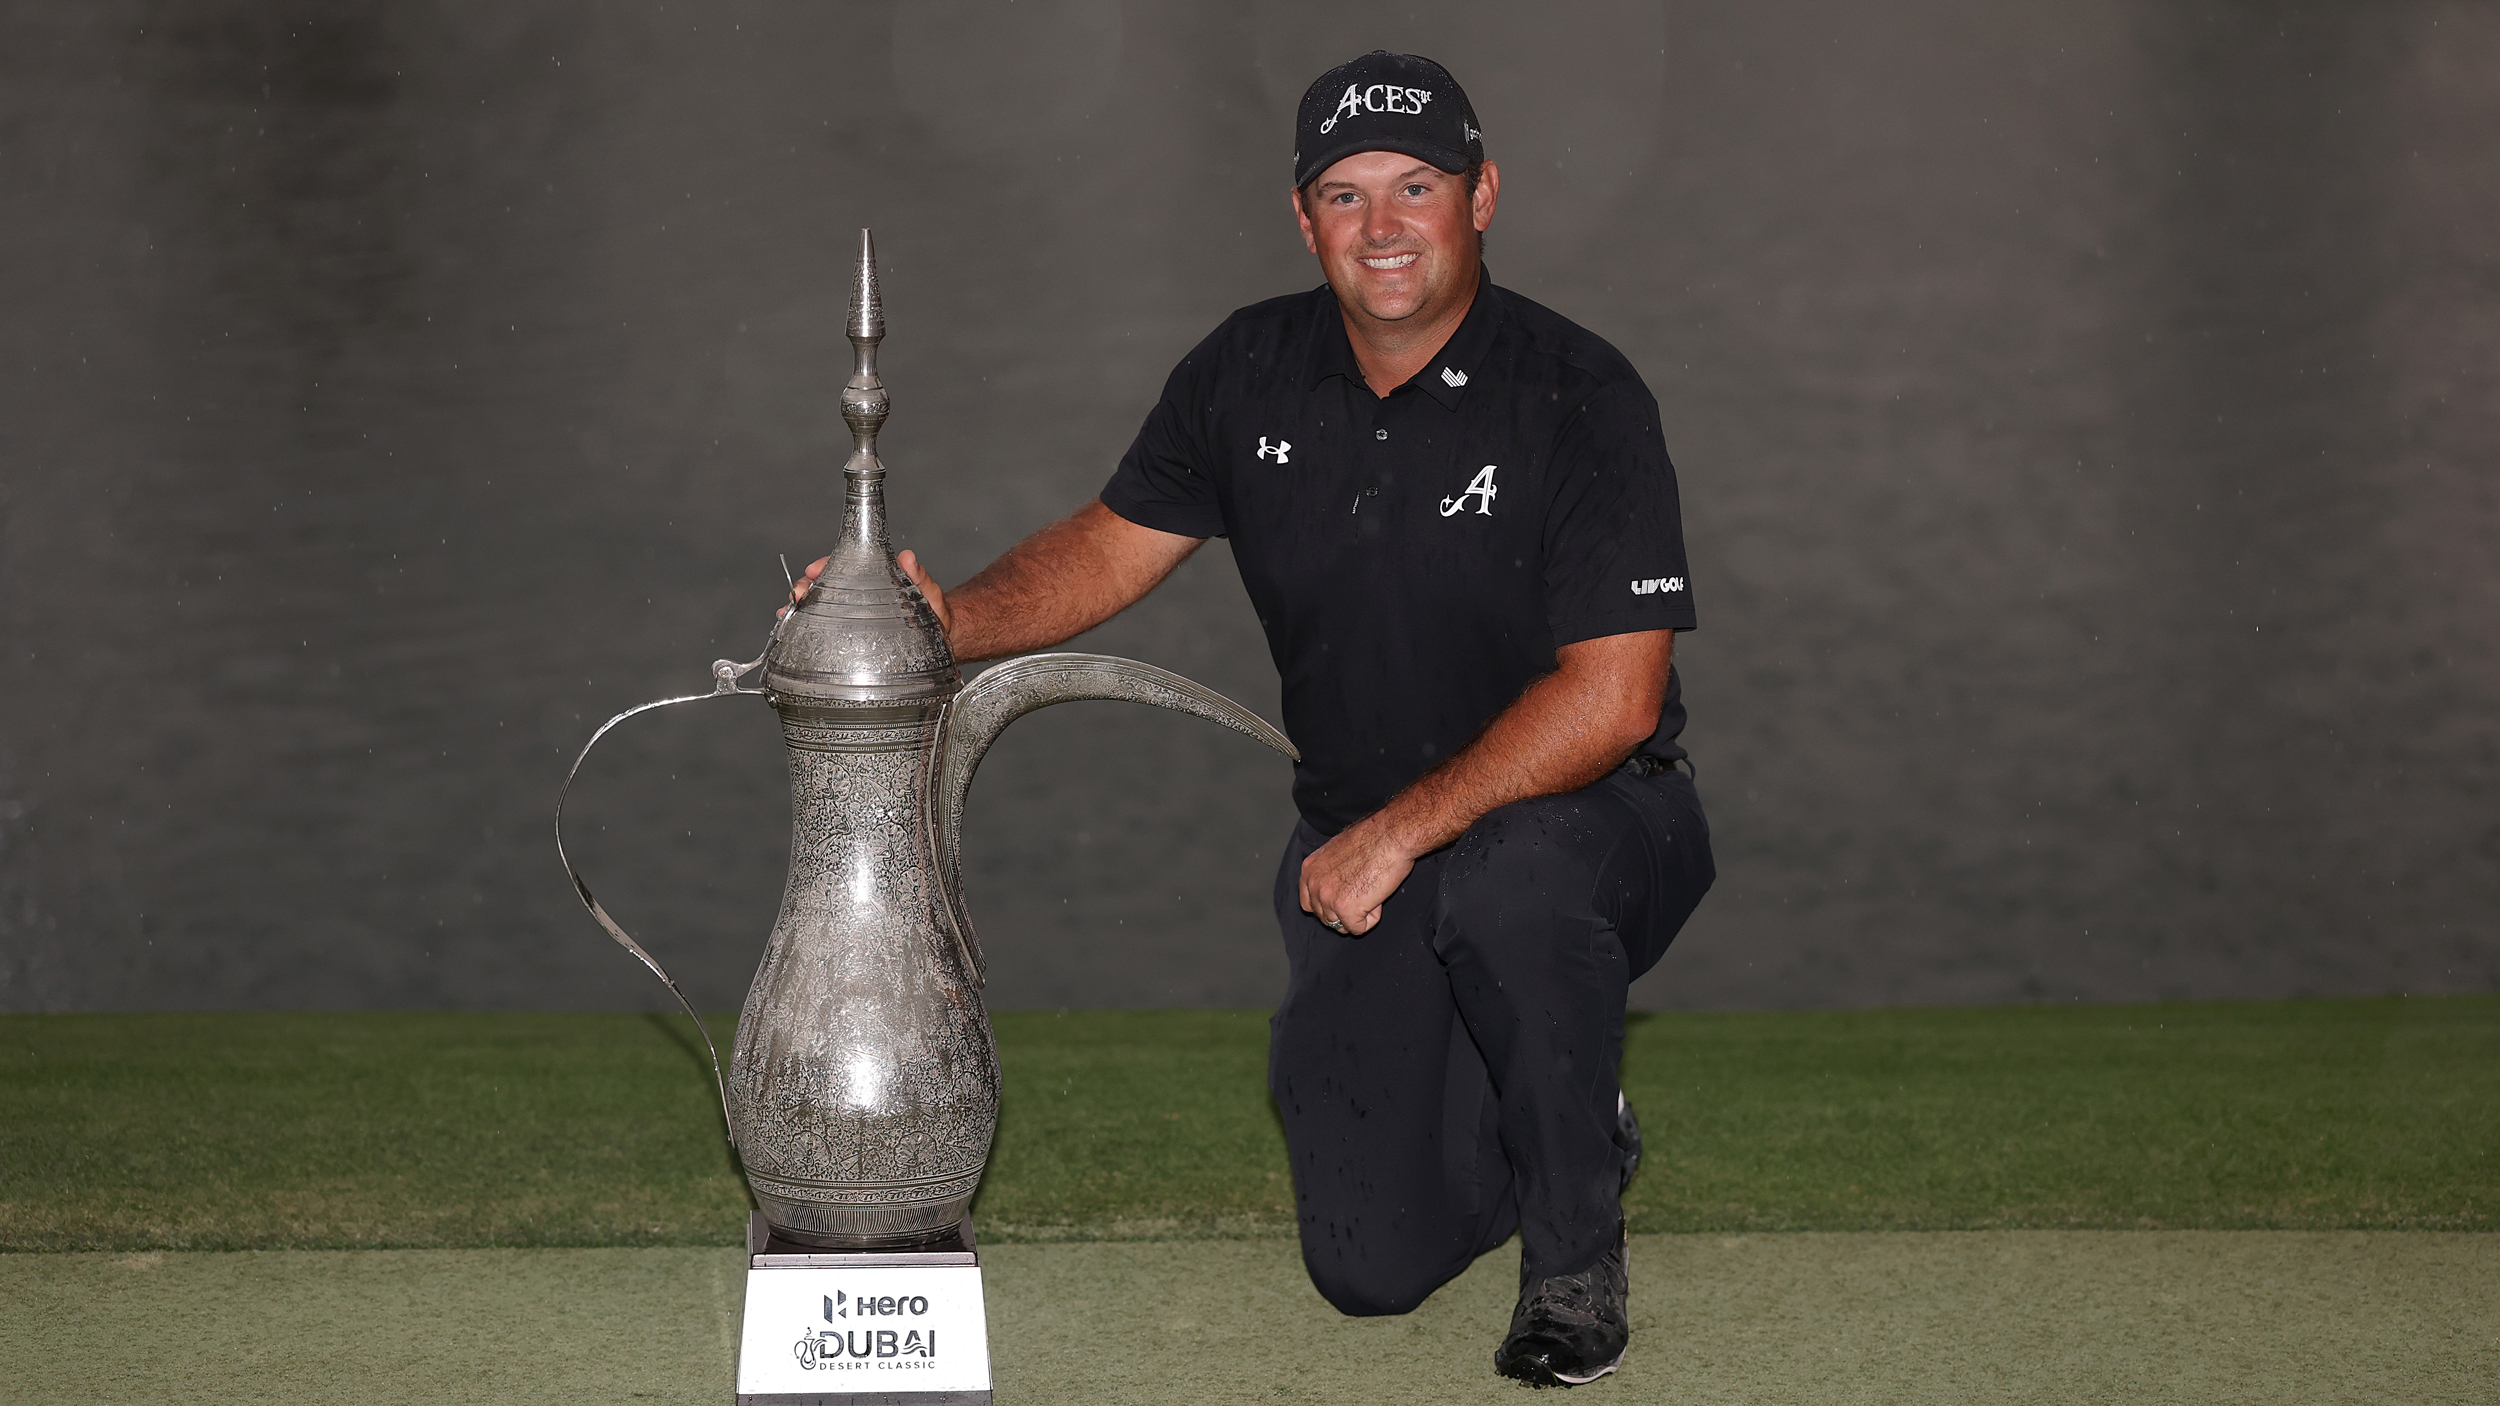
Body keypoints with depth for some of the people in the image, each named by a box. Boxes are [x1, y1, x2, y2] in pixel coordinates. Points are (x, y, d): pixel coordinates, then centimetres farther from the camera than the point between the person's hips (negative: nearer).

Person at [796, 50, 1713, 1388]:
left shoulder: (1577, 397, -17)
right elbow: (1114, 543, 9)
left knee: (1503, 878, -42)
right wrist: (949, 618, -11)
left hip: (1582, 816, -4)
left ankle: (1576, 1246, -15)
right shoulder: (1251, 373, -1)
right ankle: (1572, 1122, 26)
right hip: (1358, 845, 4)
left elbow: (1612, 697, -23)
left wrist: (1399, 835, -26)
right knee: (1372, 1263, -10)